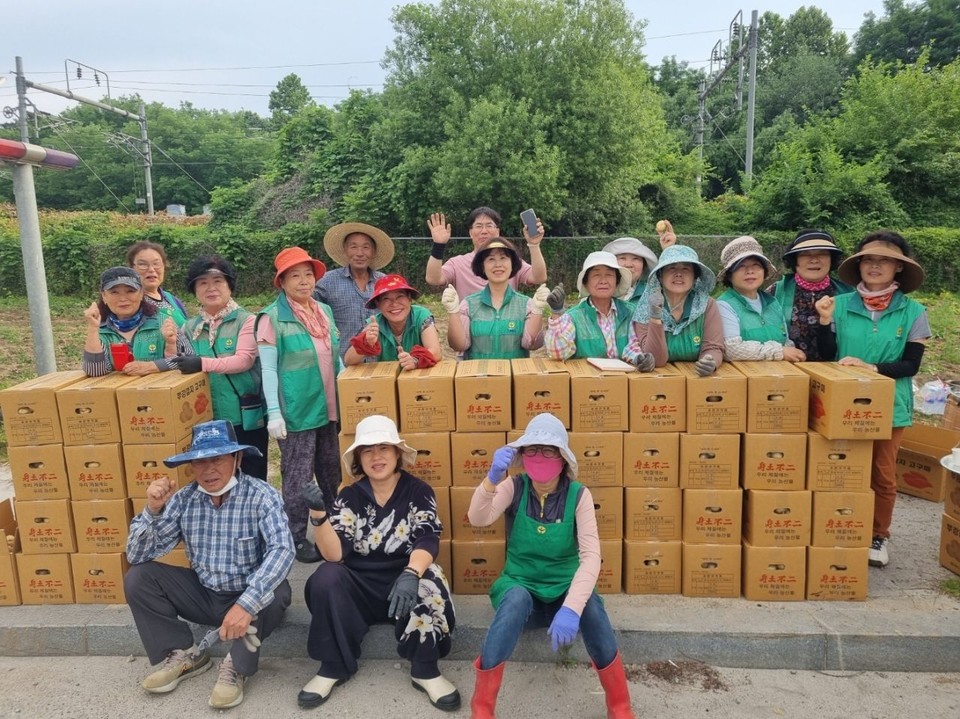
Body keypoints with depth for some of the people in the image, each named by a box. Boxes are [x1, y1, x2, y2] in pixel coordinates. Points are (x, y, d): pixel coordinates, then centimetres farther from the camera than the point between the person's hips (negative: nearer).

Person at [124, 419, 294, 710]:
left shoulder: (261, 496, -20)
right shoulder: (183, 500, -6)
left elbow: (282, 551, -34)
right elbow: (137, 556, -5)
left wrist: (247, 603, -46)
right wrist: (152, 510, -23)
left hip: (249, 595, -4)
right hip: (204, 594, 5)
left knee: (276, 592, -36)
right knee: (137, 578, -9)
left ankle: (236, 665, -10)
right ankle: (185, 655, 2)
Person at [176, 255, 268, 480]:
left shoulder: (246, 320, -6)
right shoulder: (190, 327, 10)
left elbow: (244, 360, -18)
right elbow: (177, 367, 9)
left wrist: (204, 363, -26)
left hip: (246, 416, -4)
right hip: (207, 418, 5)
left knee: (253, 477, 8)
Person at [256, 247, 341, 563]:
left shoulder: (325, 311, 9)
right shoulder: (272, 317, -10)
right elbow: (268, 369, -11)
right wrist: (274, 412, -15)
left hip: (328, 407, 6)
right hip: (296, 411, -6)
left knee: (331, 472, 16)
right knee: (298, 477, 3)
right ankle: (297, 539, 18)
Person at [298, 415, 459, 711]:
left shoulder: (419, 492, -5)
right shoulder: (349, 497, -1)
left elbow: (427, 542, -18)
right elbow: (334, 554, -13)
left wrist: (410, 575, -39)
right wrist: (319, 515, -31)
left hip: (406, 580, -1)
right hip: (359, 586, 2)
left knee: (428, 581, -32)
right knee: (325, 577, -26)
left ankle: (425, 669, -13)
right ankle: (334, 666, -9)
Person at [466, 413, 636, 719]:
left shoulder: (578, 495, -12)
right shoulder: (514, 487, -9)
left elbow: (591, 556, -23)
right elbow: (477, 519, -26)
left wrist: (571, 607, -38)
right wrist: (493, 478, -44)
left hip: (563, 590, 0)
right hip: (521, 587, 0)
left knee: (590, 603, -32)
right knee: (516, 599, -34)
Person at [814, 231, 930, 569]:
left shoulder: (913, 312, -5)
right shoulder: (840, 304, -5)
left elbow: (911, 365, -7)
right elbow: (827, 357, -3)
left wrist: (873, 368, -22)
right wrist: (825, 320, -16)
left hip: (889, 406, 0)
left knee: (883, 474, 13)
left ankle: (879, 536, 31)